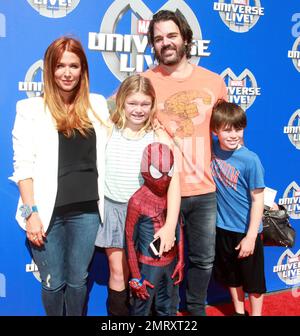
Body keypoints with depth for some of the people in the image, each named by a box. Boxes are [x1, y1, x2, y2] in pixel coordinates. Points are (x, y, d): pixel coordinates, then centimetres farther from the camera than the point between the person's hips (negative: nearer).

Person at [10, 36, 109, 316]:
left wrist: (108, 203, 2)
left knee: (78, 280, 14)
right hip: (47, 211, -2)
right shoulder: (31, 109, -1)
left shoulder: (97, 105, 8)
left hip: (86, 209, 2)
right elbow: (24, 165, -5)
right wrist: (30, 212, -11)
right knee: (53, 283, 10)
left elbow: (107, 155, 7)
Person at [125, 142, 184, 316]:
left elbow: (179, 230, 8)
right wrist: (136, 277, -8)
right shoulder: (137, 201, -18)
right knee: (142, 310, 9)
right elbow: (130, 241, -12)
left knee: (167, 310, 19)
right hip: (149, 266, -5)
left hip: (171, 262, 5)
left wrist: (180, 261, 9)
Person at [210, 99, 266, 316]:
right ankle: (239, 311, 42)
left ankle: (256, 313, 33)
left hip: (246, 231, -4)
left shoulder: (250, 160, -20)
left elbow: (258, 200, -15)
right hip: (222, 228, 5)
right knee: (231, 276, 22)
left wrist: (251, 236, -15)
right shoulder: (212, 150, -8)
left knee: (253, 279, 13)